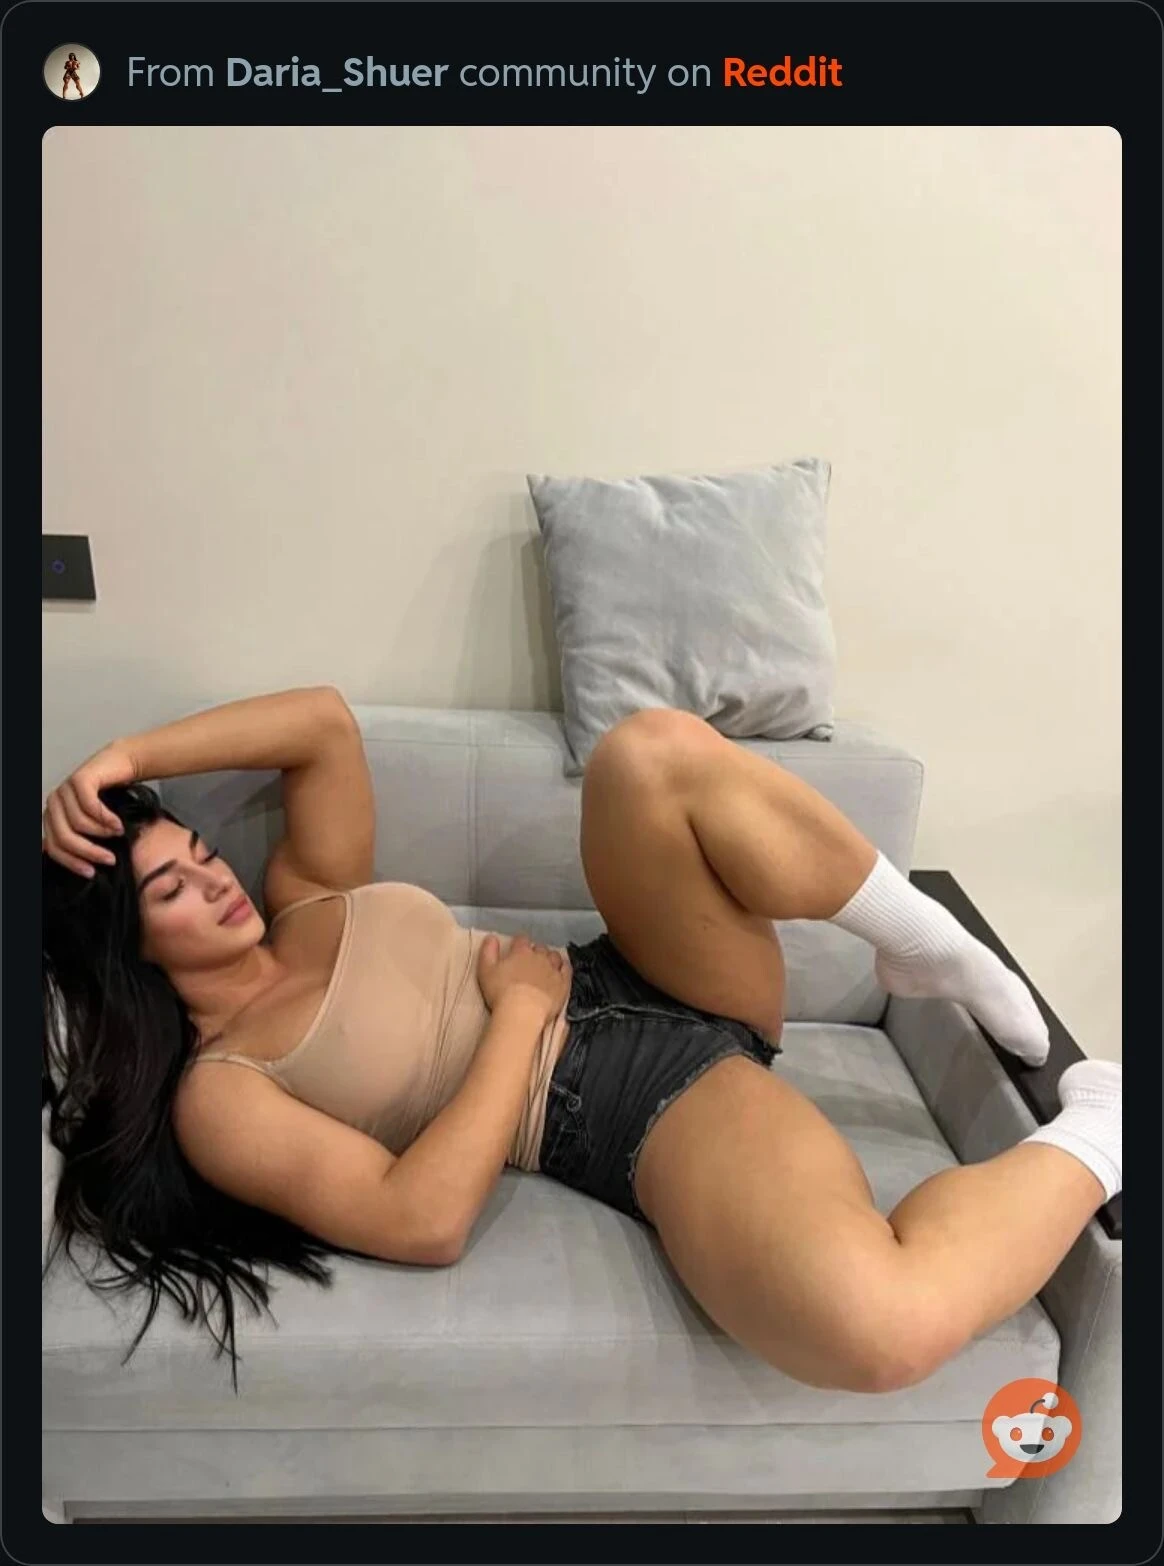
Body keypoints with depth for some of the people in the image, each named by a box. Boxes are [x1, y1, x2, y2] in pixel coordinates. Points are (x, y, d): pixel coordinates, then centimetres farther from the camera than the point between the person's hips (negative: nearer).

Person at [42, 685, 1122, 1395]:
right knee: (879, 1323, -37)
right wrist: (519, 1011, -12)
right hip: (641, 1114, -6)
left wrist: (120, 759, 4)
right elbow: (422, 1220, -20)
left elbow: (324, 722, 9)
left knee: (649, 752, -23)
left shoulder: (305, 901, 15)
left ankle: (931, 951, -5)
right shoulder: (214, 1097, -6)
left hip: (650, 992, 7)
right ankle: (1096, 1131, -4)